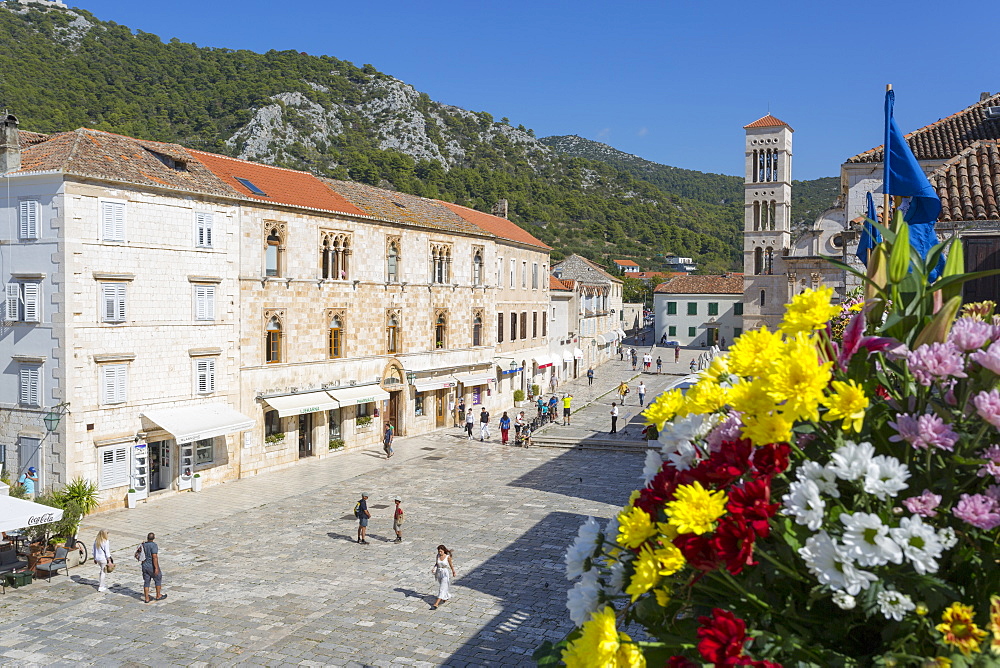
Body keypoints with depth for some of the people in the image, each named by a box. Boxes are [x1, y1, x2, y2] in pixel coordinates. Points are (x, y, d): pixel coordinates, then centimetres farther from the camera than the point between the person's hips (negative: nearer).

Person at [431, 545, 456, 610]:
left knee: (442, 588, -9)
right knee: (441, 587, 21)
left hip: (446, 573, -6)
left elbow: (451, 565, -4)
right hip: (439, 573, 6)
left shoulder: (448, 557, -16)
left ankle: (436, 604, -13)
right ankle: (448, 596, 49)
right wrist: (434, 568, -13)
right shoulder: (438, 555, -3)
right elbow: (436, 563, 7)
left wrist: (454, 572, 8)